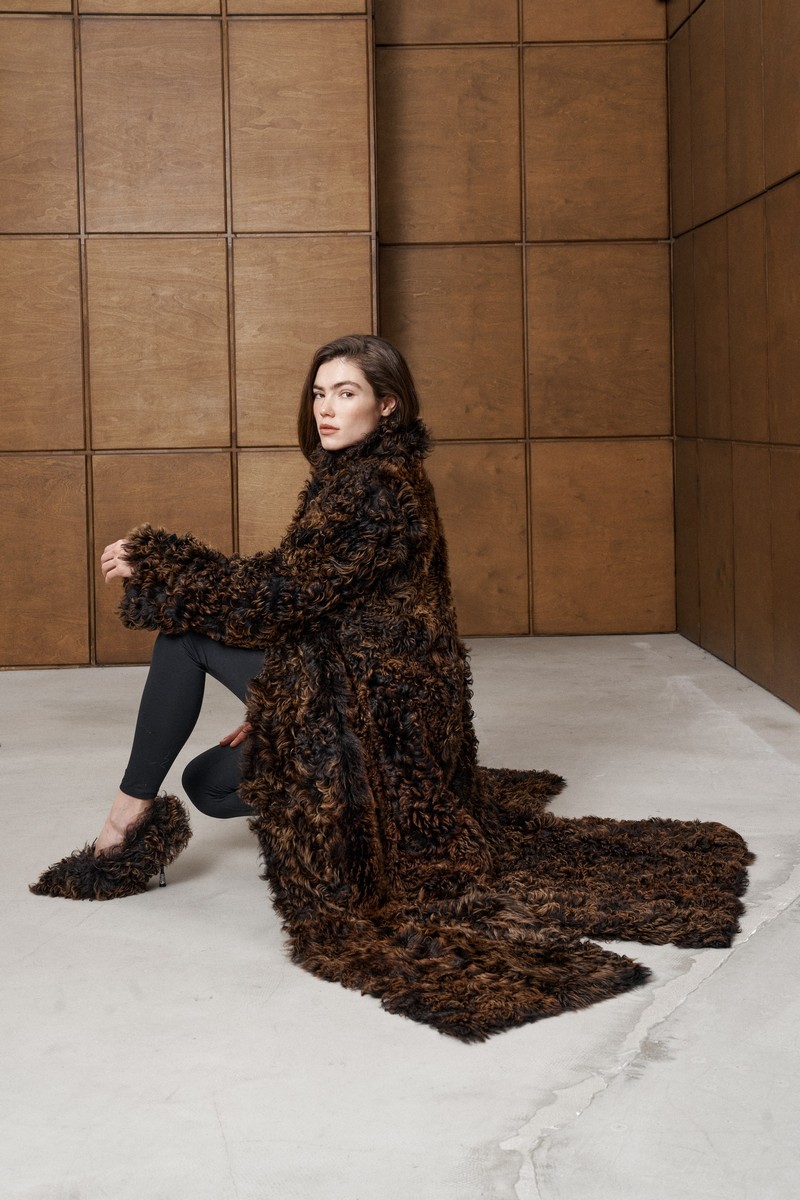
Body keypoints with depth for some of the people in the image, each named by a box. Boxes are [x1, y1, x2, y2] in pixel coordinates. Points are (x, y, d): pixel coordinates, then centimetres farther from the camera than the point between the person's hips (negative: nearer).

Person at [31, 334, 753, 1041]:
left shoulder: (377, 491, -18)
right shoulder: (357, 475, 12)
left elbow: (282, 596, -22)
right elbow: (312, 600, 17)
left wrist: (154, 562, -16)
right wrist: (269, 714, 18)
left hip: (369, 705, -10)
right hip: (349, 686, 10)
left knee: (185, 631, -10)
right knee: (207, 781, 18)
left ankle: (132, 810, -2)